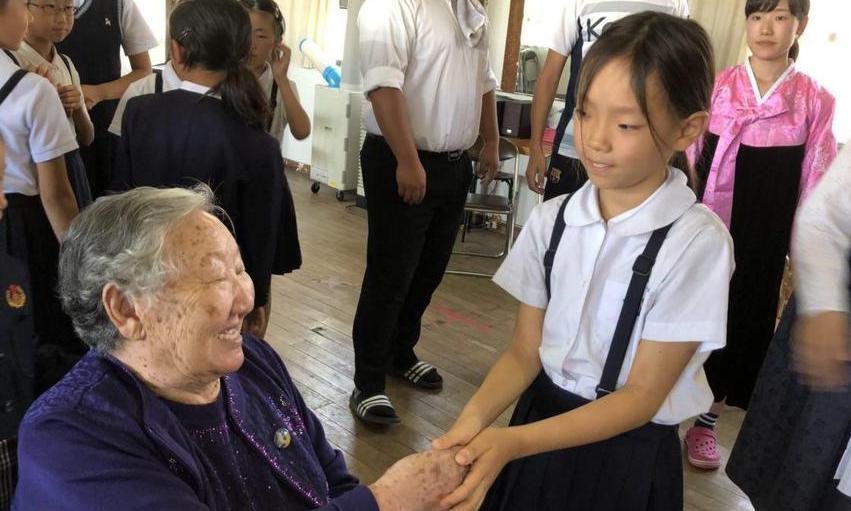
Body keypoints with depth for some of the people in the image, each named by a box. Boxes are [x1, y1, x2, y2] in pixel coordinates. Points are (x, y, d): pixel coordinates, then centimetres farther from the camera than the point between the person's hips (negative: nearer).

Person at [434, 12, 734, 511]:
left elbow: (642, 395, -17)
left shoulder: (695, 242, -20)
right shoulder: (551, 220, -6)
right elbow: (525, 352, -3)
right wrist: (476, 417, -23)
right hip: (541, 418, 4)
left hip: (629, 454, -3)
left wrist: (512, 442, -27)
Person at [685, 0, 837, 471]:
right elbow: (689, 158, 4)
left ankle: (706, 423, 25)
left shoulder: (814, 100, -1)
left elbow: (813, 183, 2)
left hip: (764, 236, 0)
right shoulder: (717, 87, -1)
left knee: (744, 320, 8)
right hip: (708, 223, 0)